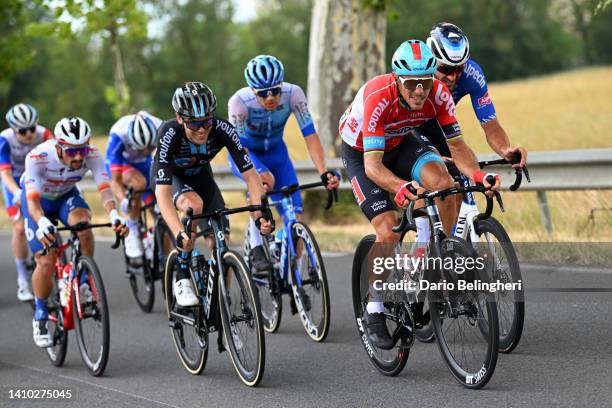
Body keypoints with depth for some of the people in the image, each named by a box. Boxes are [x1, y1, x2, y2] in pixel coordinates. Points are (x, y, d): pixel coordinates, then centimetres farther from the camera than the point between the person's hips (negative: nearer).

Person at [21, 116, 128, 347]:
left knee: (82, 222, -34)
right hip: (39, 200, -2)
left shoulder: (92, 155, -29)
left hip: (67, 196, 2)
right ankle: (40, 316, 9)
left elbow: (104, 189, -37)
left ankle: (84, 281, -14)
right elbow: (32, 200, -43)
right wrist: (42, 223, -63)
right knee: (46, 263, -14)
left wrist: (114, 215, -58)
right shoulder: (37, 158, -36)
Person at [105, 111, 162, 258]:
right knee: (139, 182, -36)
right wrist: (123, 200, -58)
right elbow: (115, 180, -40)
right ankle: (133, 233, -19)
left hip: (143, 164, 3)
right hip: (119, 163, -3)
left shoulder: (161, 130, -34)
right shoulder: (118, 136, -39)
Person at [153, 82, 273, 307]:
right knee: (194, 205, -36)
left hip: (200, 175, 3)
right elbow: (163, 193, -44)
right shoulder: (169, 134, -39)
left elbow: (250, 175, -29)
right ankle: (183, 279, -20)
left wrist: (260, 214, -44)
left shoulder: (223, 130, -32)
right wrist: (179, 234, -58)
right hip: (169, 176, -3)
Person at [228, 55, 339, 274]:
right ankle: (256, 249, -30)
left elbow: (310, 134, -29)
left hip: (275, 151, 3)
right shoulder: (239, 102, -34)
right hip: (244, 152, -3)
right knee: (265, 179, -37)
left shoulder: (293, 94, -28)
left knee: (294, 215, -11)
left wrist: (324, 172, -42)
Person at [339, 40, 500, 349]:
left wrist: (476, 174, -41)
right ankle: (374, 307, 1)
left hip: (400, 143, 4)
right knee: (388, 232, -19)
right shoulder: (378, 98, -38)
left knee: (443, 183, -26)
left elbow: (456, 145, -21)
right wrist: (400, 186, -60)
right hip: (360, 152, -4)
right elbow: (372, 164, -40)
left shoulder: (438, 93, -26)